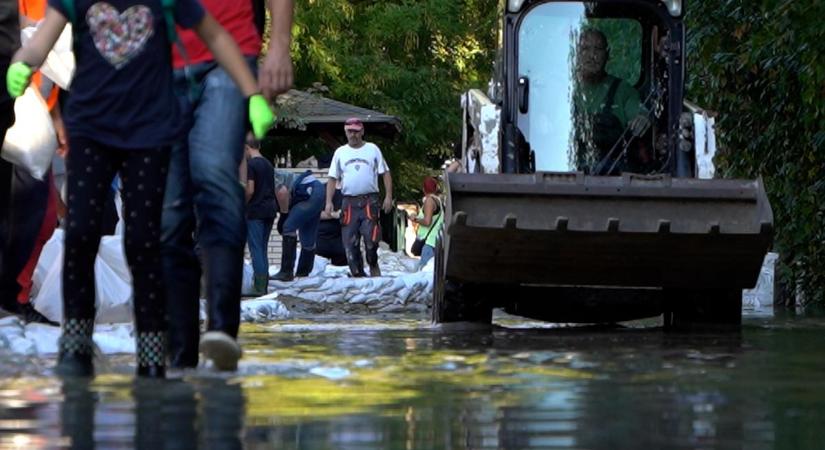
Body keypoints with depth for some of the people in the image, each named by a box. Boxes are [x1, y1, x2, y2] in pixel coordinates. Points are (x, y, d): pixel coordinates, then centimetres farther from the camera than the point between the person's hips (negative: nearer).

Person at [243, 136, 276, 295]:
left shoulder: (250, 164, -11)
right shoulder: (268, 164, 14)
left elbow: (250, 190, -17)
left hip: (255, 211, -8)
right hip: (270, 210, 8)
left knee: (256, 249, -6)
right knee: (263, 249, 12)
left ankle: (259, 287, -10)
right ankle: (263, 285, 12)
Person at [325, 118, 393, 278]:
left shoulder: (372, 149, 8)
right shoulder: (340, 152, 13)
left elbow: (385, 173, 7)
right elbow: (332, 179, 12)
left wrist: (388, 196, -4)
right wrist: (329, 201, 2)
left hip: (369, 201, -2)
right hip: (349, 202, 2)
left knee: (371, 236, -15)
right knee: (350, 240, -1)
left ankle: (373, 266, 6)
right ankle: (357, 272, 7)